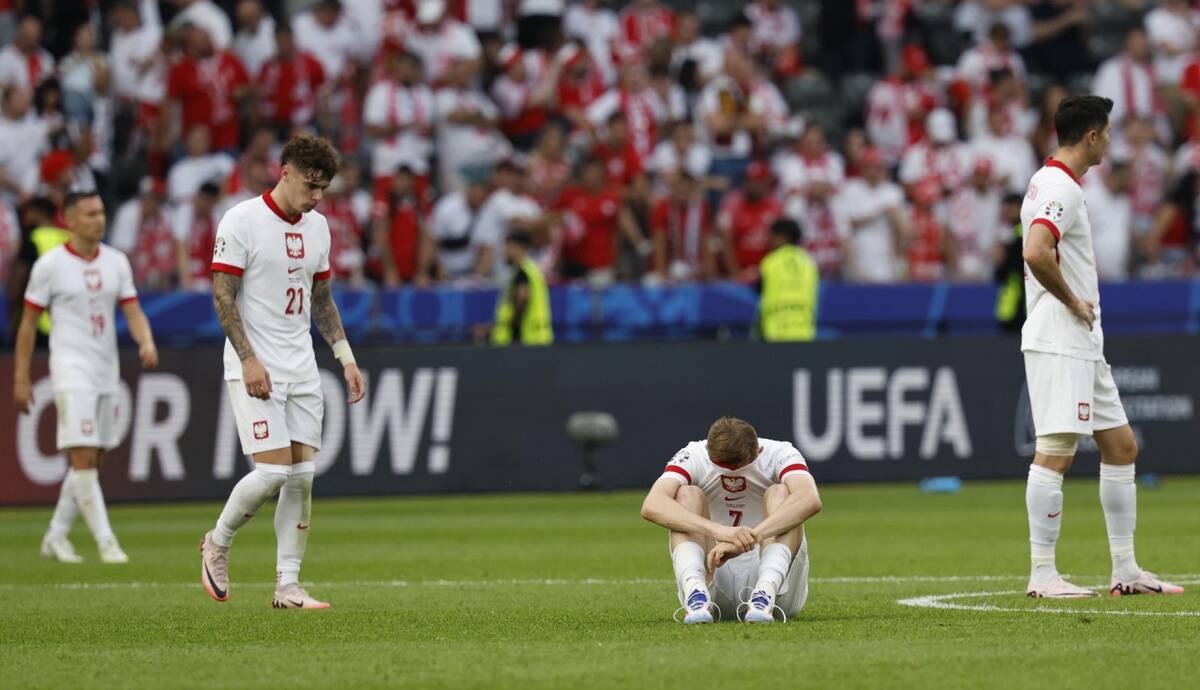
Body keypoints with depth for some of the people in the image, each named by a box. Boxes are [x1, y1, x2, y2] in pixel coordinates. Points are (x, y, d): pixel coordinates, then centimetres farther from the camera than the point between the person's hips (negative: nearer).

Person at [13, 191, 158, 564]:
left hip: (107, 372, 6)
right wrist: (21, 378, -3)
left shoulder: (116, 262, 8)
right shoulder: (50, 265, -5)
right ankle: (106, 542, -12)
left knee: (93, 460, 9)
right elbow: (28, 323, -1)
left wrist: (146, 342, -15)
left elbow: (133, 312, 7)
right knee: (83, 458, -13)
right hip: (72, 371, -6)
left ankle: (56, 536, 20)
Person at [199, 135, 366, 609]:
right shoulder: (241, 221, -10)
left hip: (302, 370, 6)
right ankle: (217, 543, 10)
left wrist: (347, 359, 14)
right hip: (256, 369, -6)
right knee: (274, 470, -14)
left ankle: (287, 586, 4)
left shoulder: (317, 227, 11)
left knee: (302, 476, 0)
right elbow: (223, 295, -12)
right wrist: (248, 359, -19)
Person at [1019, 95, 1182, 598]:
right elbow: (1035, 253, -31)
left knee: (1121, 445, 11)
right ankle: (1042, 575, -8)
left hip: (1083, 344, 11)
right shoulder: (1060, 188, -15)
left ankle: (1125, 570, 15)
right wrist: (1073, 301, -18)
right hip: (1058, 344, -11)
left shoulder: (1051, 182, 17)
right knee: (1056, 453, -10)